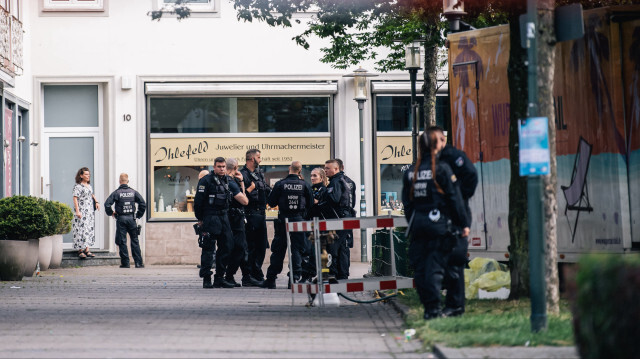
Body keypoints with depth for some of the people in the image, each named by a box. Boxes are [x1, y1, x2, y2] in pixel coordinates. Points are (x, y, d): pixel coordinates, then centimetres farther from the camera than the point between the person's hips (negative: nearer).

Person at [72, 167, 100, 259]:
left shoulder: (89, 185, 14)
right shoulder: (78, 186, -10)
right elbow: (75, 198, -15)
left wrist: (96, 202, 13)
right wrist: (77, 211, -21)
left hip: (90, 211, 8)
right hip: (82, 212, -8)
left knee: (89, 229, 6)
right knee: (81, 229, -9)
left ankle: (87, 250, 9)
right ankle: (80, 250, -6)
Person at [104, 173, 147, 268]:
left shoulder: (116, 193, -4)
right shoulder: (133, 192, 3)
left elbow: (107, 204, -12)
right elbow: (143, 204, -1)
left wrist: (111, 213, 4)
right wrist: (139, 215, 9)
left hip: (121, 219, -2)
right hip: (131, 218, 2)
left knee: (122, 242, 4)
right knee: (135, 241, 8)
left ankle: (125, 263, 2)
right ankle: (138, 262, 5)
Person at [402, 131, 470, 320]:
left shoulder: (410, 172, 7)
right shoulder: (442, 169, -7)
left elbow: (407, 202, 11)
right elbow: (454, 198, -6)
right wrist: (463, 223, 0)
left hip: (418, 225, 4)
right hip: (439, 224, -4)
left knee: (420, 267, 7)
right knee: (436, 266, -3)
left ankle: (428, 308, 9)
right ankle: (434, 308, -8)